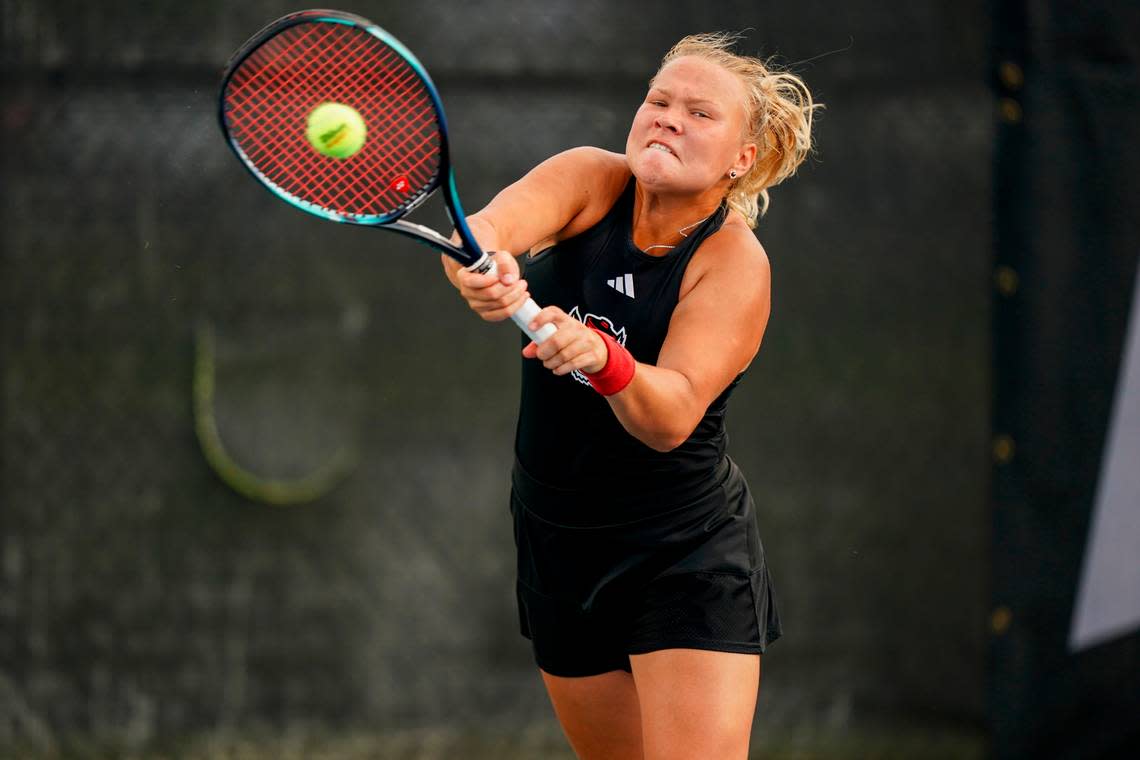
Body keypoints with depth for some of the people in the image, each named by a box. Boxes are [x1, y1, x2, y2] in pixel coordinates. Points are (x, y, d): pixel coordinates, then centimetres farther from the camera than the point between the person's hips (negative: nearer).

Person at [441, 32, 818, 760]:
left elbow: (672, 417, -30)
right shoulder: (593, 181, -7)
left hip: (686, 557, -5)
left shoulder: (734, 262, -17)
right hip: (558, 543, 5)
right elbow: (486, 227, -28)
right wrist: (479, 265, -52)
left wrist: (604, 359, -50)